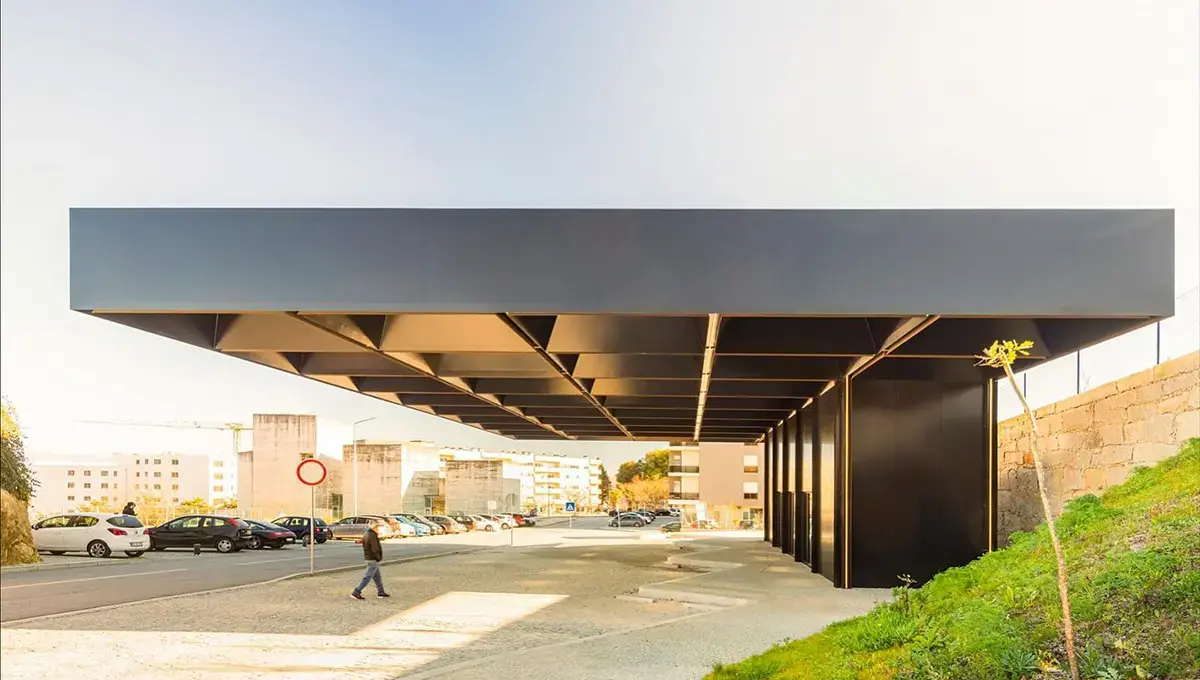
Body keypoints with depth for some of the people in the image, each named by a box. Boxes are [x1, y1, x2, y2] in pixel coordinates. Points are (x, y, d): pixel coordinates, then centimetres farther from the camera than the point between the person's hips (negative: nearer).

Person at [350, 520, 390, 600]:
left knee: (377, 576, 18)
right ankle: (356, 593, -3)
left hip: (368, 557, 10)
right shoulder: (372, 535, -21)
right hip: (373, 559, -10)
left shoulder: (366, 533, 9)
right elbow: (374, 549, -22)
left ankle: (381, 592, 26)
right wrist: (379, 558, -9)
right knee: (367, 577, -5)